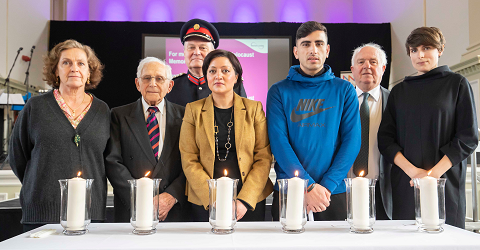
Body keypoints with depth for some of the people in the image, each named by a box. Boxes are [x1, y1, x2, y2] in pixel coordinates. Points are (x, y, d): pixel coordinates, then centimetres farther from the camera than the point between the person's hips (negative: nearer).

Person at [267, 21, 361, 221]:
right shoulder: (279, 91, 1)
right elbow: (278, 142, -8)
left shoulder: (344, 90, 4)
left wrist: (327, 185, -13)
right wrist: (308, 186, -16)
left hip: (333, 193, 1)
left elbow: (352, 141, -2)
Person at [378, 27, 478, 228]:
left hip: (445, 182, -2)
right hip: (404, 185, 2)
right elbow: (385, 138, 5)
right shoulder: (399, 91, 13)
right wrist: (412, 170, -11)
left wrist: (434, 173, -13)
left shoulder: (457, 84, 5)